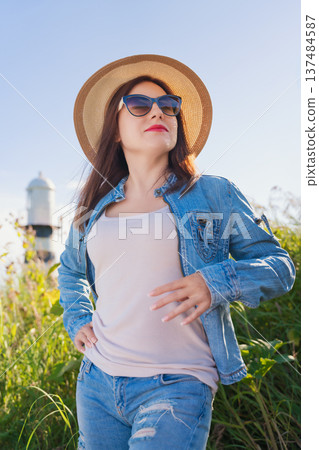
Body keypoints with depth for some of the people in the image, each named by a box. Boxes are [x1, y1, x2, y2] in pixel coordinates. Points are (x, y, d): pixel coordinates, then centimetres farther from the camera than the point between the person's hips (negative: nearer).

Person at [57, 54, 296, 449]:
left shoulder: (213, 194, 0)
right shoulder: (94, 208, 9)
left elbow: (279, 266, -1)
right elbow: (70, 269, 27)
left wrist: (217, 282, -19)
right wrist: (76, 321, 10)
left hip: (177, 387, -4)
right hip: (96, 381, 4)